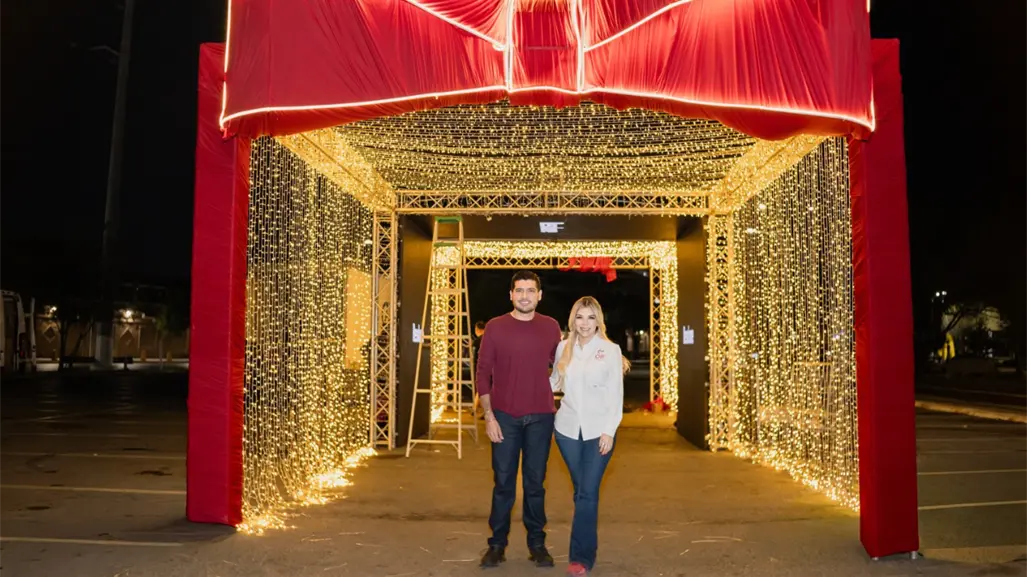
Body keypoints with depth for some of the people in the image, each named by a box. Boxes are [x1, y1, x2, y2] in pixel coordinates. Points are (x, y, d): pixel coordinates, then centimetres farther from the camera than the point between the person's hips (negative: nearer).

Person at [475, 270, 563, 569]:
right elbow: (483, 374, -2)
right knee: (503, 483, 6)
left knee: (535, 483, 9)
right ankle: (497, 544, 19)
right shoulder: (495, 327, -3)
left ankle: (537, 543, 22)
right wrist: (489, 416, -7)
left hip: (540, 417, 1)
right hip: (504, 417, -1)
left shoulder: (551, 327, 3)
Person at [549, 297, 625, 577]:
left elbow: (616, 394, -3)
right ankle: (587, 551, 22)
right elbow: (554, 383, 14)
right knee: (580, 491, 10)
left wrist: (609, 430, -10)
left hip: (598, 430, -3)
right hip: (568, 428, 3)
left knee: (588, 493, -6)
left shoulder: (611, 350, -3)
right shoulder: (563, 347, 5)